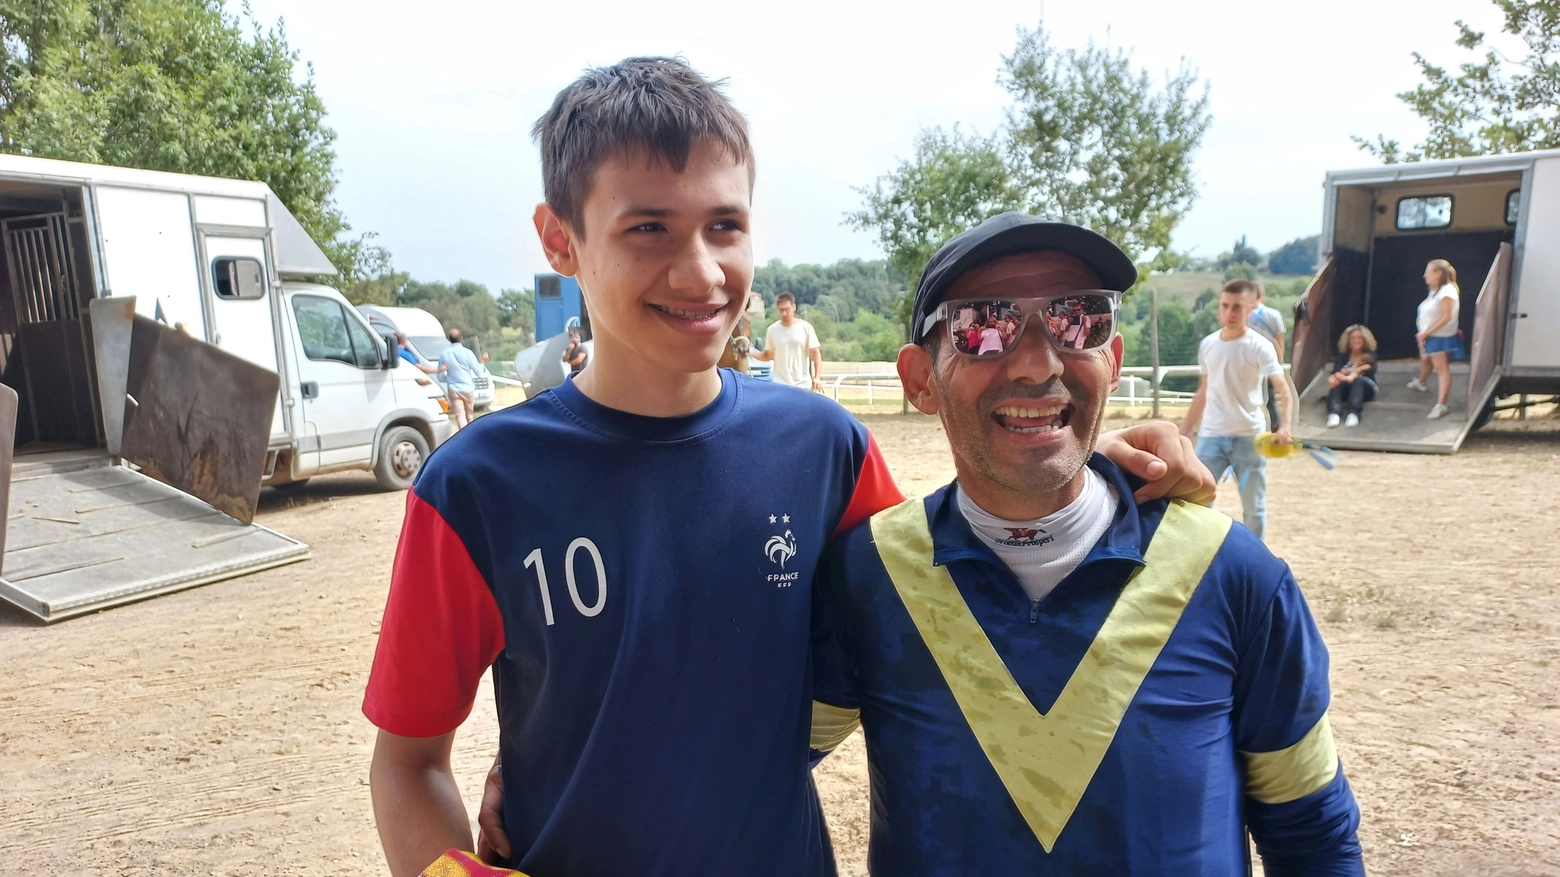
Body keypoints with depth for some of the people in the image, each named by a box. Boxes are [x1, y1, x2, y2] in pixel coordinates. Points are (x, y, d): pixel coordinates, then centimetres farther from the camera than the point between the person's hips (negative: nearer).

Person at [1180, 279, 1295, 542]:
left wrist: (1285, 426, -37)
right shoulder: (1207, 345, 5)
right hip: (1211, 436, 3)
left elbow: (1284, 391, -19)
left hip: (1249, 437, -3)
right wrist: (1184, 431, 15)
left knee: (1253, 507, 9)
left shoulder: (1259, 347, -9)